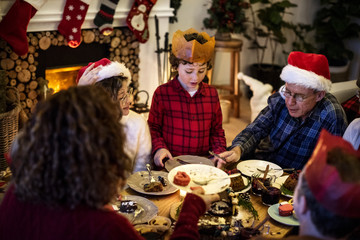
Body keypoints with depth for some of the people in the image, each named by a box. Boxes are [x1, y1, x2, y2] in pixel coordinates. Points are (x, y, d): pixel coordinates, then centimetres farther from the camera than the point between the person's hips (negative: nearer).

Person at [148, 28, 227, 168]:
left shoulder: (212, 93, 11)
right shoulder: (162, 93, 1)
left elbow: (217, 130, 18)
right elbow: (153, 127, 8)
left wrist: (219, 152, 1)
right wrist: (159, 148, -10)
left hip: (203, 162, 3)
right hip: (171, 161, -3)